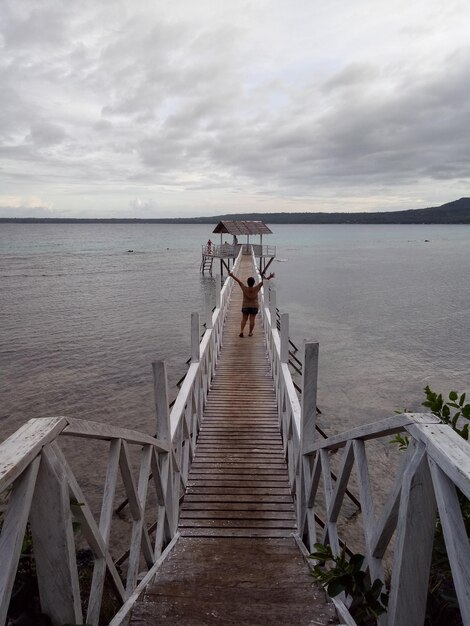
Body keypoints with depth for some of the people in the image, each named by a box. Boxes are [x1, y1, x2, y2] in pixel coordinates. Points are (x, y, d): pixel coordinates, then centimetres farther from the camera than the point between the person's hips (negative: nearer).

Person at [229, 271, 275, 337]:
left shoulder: (245, 289, -14)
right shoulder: (256, 289, -13)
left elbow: (238, 281, -7)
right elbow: (262, 282, -6)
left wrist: (232, 275, -4)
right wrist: (269, 277, -1)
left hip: (245, 306, 0)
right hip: (254, 306, 0)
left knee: (244, 319, 8)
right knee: (252, 320, 5)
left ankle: (241, 331, -6)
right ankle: (250, 332, 7)